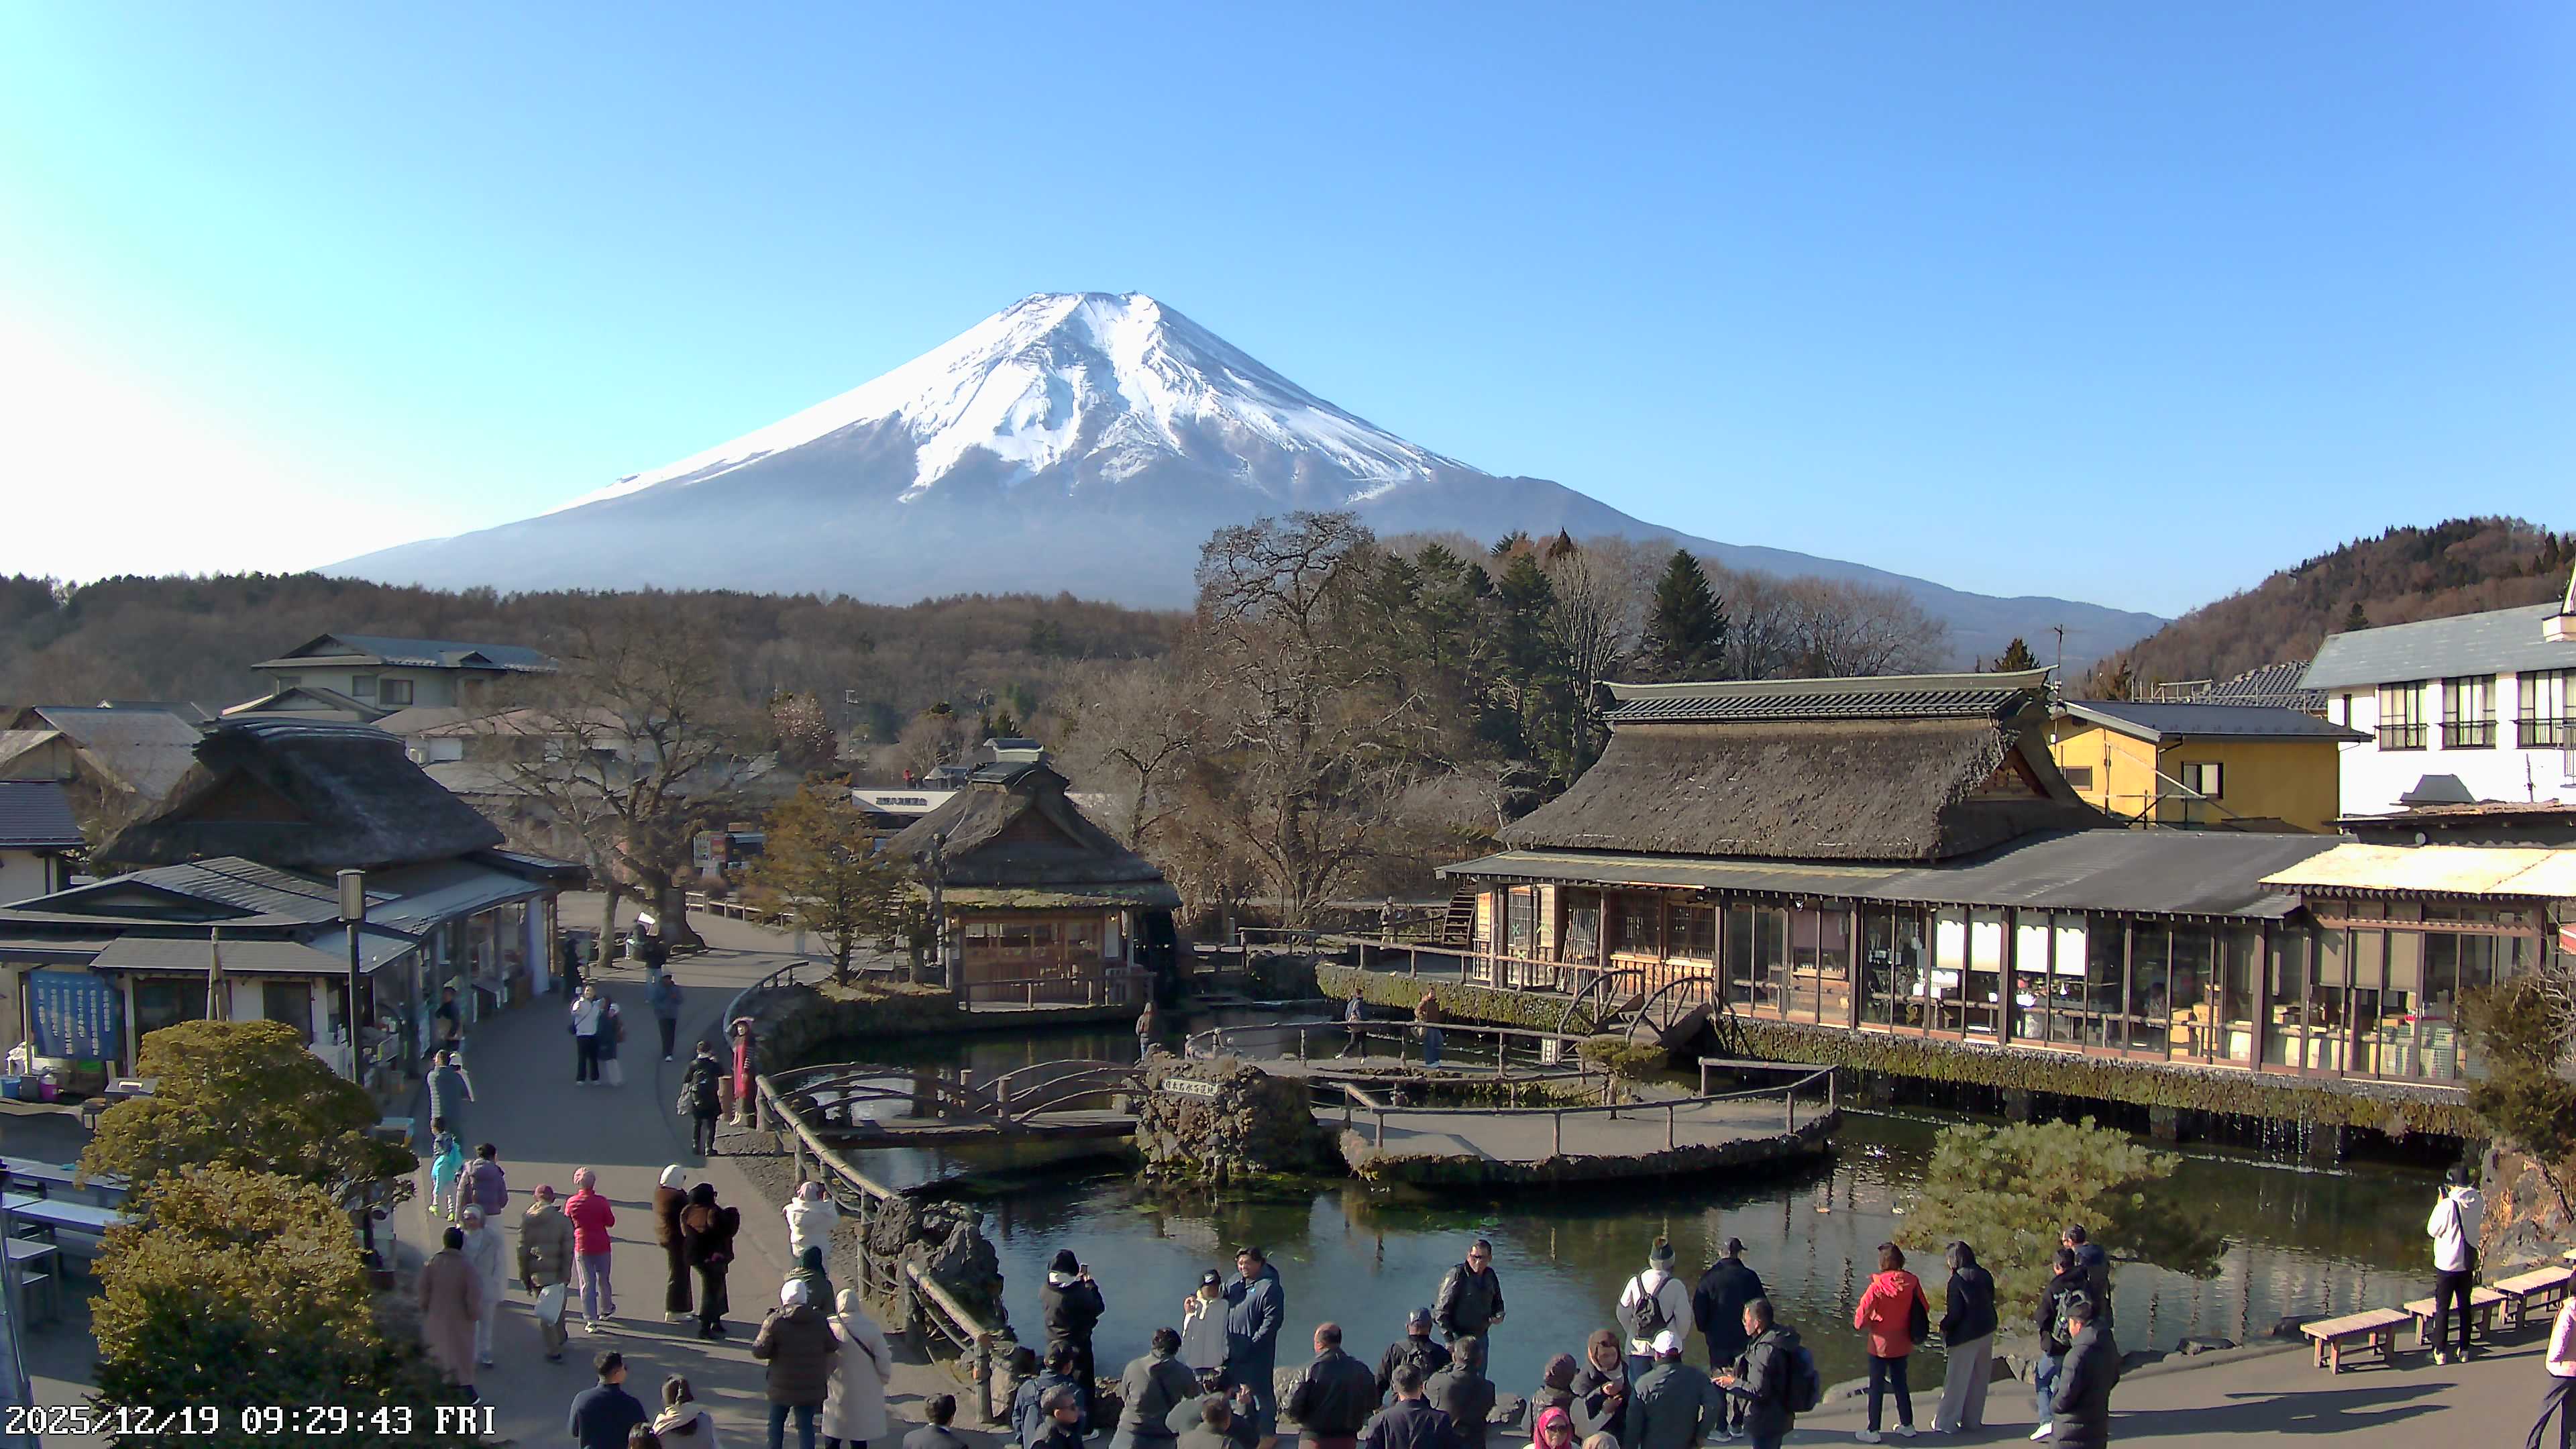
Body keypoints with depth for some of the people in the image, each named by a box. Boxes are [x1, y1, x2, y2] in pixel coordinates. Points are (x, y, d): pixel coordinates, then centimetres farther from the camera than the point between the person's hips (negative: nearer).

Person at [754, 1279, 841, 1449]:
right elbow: (832, 1347, 6)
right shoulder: (819, 1320, -3)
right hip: (812, 1386, 2)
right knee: (806, 1425, 8)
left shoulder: (775, 1321, -13)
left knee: (776, 1422, 18)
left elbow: (759, 1351, -13)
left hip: (783, 1385, -2)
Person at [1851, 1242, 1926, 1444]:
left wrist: (1861, 1324, 1)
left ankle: (1873, 1431, 13)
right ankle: (1907, 1425, 30)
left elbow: (1863, 1312, -20)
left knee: (1876, 1387, 7)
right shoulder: (1912, 1281, -9)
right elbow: (1924, 1309, 1)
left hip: (1881, 1344, -4)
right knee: (1900, 1383, 21)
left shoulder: (1879, 1284, -22)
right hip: (1902, 1343, 5)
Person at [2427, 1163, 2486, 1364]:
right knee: (2465, 1306, 17)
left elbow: (2432, 1230, -11)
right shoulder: (2479, 1202, -6)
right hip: (2468, 1263, 5)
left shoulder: (2447, 1205, -23)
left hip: (2447, 1264, -5)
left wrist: (2439, 1204, -7)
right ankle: (2464, 1349, 24)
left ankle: (2441, 1351, 9)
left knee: (2442, 1308, 6)